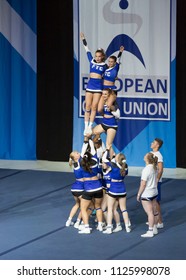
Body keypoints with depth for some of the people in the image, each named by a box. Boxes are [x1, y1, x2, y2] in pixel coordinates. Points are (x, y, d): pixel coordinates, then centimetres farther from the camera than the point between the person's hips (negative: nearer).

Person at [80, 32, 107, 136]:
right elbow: (87, 50, 13)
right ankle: (86, 127, 1)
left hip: (98, 87, -2)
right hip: (90, 85, 2)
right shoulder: (92, 61, 9)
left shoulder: (104, 65, 5)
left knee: (94, 107, -3)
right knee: (87, 107, 0)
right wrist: (83, 39, 16)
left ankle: (90, 127, 0)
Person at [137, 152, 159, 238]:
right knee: (153, 212, 17)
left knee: (150, 213, -3)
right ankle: (154, 229, 26)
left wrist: (139, 194, -10)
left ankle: (150, 231, 1)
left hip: (146, 194, -8)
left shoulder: (146, 170, -21)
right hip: (154, 192, 8)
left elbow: (143, 184, -19)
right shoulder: (155, 168, 3)